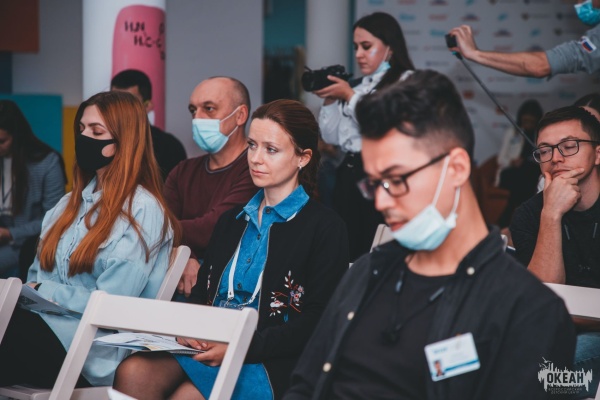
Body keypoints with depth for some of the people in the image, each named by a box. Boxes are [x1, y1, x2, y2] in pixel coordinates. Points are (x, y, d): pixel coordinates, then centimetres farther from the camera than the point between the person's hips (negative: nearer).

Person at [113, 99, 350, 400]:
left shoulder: (325, 227, 1)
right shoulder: (232, 220, 24)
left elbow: (317, 322, -7)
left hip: (267, 364, -6)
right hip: (206, 349, 6)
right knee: (132, 372, -25)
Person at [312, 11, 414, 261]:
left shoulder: (406, 81, -3)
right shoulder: (357, 85, 17)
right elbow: (332, 137, 18)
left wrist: (349, 96, -9)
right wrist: (329, 100, 4)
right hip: (348, 174, 7)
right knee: (346, 250, 8)